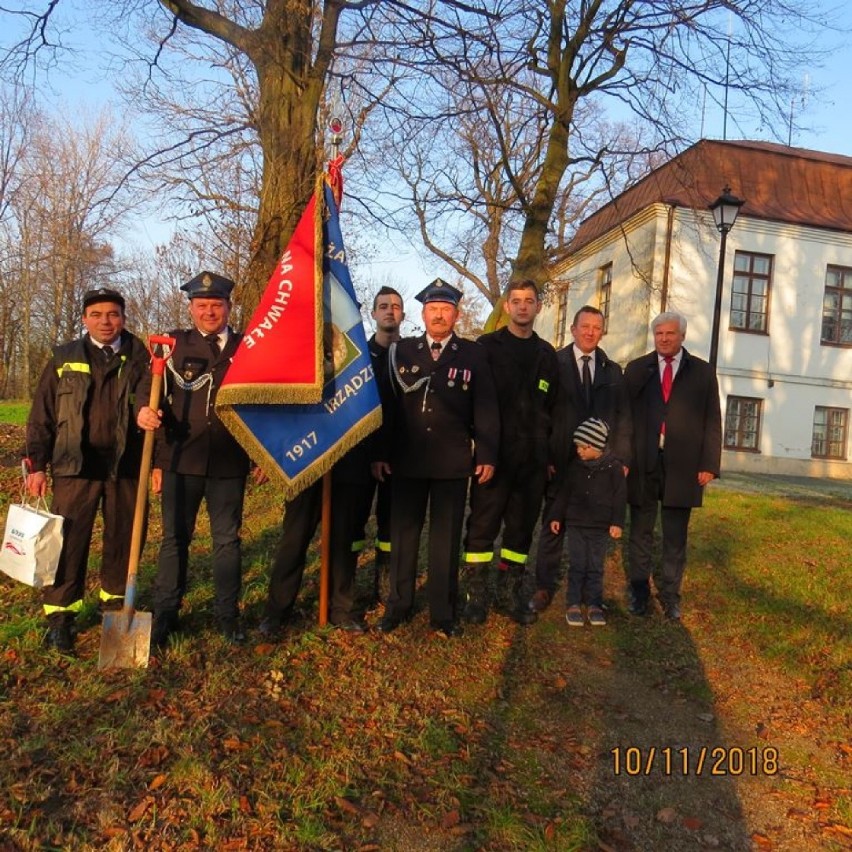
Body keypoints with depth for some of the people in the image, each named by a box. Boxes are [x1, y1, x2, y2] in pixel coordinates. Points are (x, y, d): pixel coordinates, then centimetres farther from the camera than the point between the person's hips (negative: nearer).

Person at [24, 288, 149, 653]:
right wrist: (37, 465, 1)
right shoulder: (64, 358, 8)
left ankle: (115, 602, 27)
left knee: (123, 539, 9)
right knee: (69, 541, 0)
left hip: (127, 465, 0)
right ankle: (60, 616, 10)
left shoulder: (141, 358, 6)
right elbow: (42, 415, 7)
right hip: (76, 464, 0)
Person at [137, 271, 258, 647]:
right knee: (175, 539, 7)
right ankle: (164, 615, 18)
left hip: (229, 463, 0)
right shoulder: (174, 343, 6)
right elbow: (153, 393, 4)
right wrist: (145, 411, -17)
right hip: (181, 460, 0)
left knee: (227, 540, 8)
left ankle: (228, 614, 19)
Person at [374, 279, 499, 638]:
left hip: (453, 462, -1)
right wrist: (380, 452, 0)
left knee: (446, 537, 7)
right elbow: (387, 404, 5)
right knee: (403, 533, 9)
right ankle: (398, 605, 23)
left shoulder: (473, 354, 4)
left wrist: (487, 454, -5)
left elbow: (485, 408, 1)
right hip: (407, 459, 1)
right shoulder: (402, 350, 7)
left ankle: (443, 612, 19)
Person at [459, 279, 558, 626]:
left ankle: (510, 593, 21)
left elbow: (551, 406, 16)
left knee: (521, 527, 9)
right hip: (494, 453, -4)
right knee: (482, 525, 1)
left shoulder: (547, 354, 13)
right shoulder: (487, 346, 2)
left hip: (533, 458, 4)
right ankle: (476, 595, 11)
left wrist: (549, 451, 9)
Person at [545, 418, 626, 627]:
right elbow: (563, 492, 9)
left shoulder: (614, 467, -7)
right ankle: (573, 604, 11)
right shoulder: (575, 465, 1)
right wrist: (556, 516, 8)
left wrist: (617, 523, -7)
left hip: (600, 526, -2)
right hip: (575, 523, 2)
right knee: (576, 565, 4)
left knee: (595, 567, 6)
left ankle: (594, 604, 17)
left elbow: (620, 496, -3)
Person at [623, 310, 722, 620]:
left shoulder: (702, 372, 7)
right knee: (640, 533, 10)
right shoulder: (636, 369, 7)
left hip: (681, 466, 0)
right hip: (642, 464, 0)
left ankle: (670, 595, 19)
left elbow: (712, 421, 4)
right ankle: (639, 591, 22)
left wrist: (709, 464, -4)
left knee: (675, 538, 7)